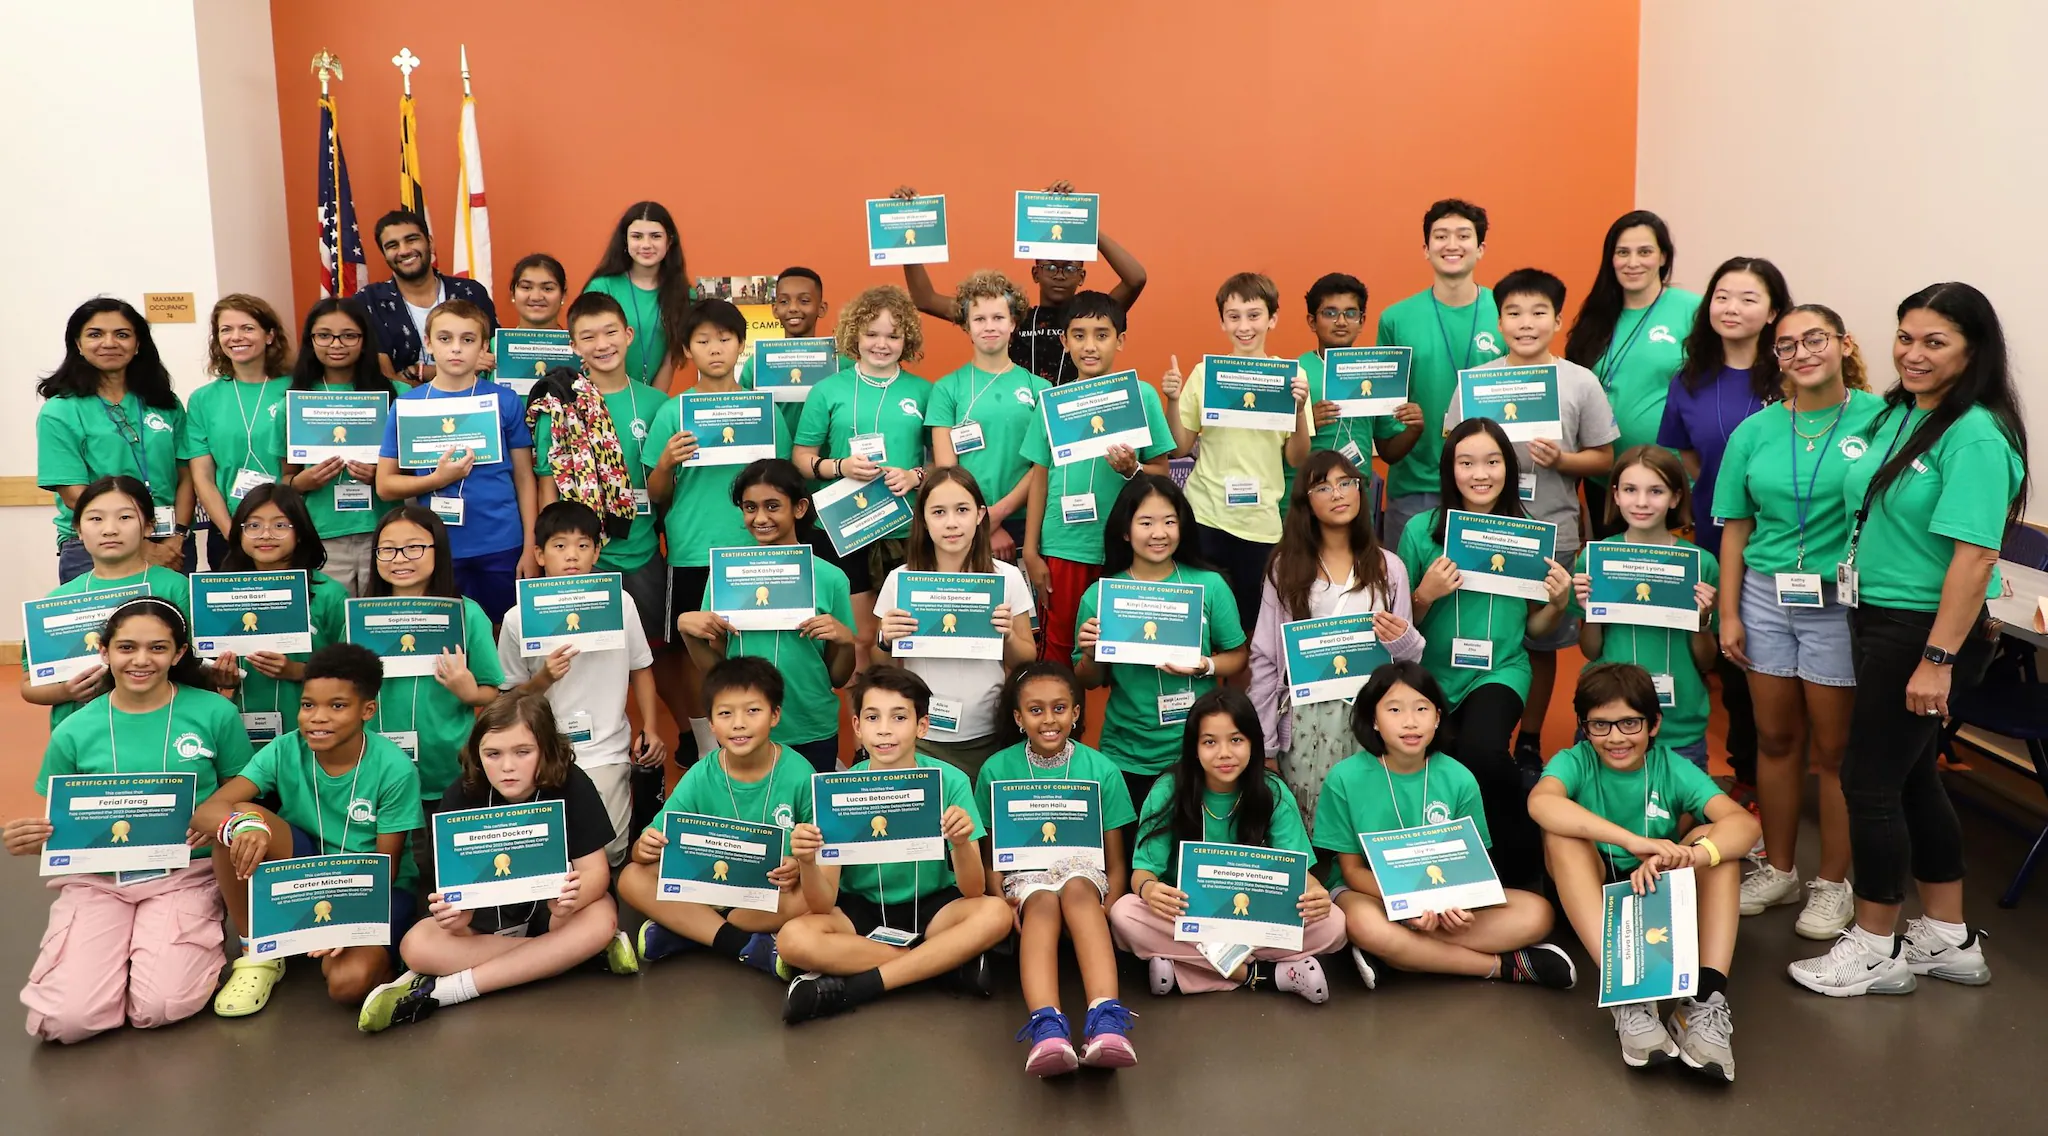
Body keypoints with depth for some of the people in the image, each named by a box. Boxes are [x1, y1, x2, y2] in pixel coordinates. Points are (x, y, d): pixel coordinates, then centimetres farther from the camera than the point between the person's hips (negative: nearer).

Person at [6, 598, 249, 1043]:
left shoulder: (215, 713, -1)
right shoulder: (74, 732, 3)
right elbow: (57, 824, 12)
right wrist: (28, 839, -11)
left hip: (185, 874, -2)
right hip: (96, 878, 2)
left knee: (161, 1007, -23)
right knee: (64, 1019, -18)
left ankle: (193, 944, 11)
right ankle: (124, 947, 14)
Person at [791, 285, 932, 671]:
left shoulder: (923, 392, 6)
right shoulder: (828, 390, 4)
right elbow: (801, 457, 4)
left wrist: (917, 476, -14)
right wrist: (841, 467, -14)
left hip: (907, 531, 1)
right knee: (860, 637, 4)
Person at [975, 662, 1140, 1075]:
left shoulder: (1101, 769, 2)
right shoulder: (997, 770, 3)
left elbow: (1116, 862, 5)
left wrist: (1107, 906, -14)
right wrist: (1000, 901, -14)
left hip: (1082, 869, 0)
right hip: (1023, 875, 0)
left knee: (1077, 890, -37)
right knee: (1043, 901, -37)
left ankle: (1106, 1022, -55)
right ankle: (1047, 1029, -58)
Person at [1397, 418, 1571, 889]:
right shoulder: (1422, 530, -1)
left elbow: (1534, 628, 12)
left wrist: (1558, 603, -8)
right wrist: (1427, 594, -14)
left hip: (1500, 670, -1)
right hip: (1433, 674, 1)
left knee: (1481, 749, -31)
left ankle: (1521, 862, -3)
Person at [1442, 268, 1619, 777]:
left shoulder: (1581, 382, 0)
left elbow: (1604, 459, 3)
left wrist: (1561, 459, -15)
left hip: (1551, 536, 0)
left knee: (1542, 643, 11)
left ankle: (1529, 744, 27)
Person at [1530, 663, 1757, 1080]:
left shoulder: (1672, 768, -9)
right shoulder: (1575, 762, -13)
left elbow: (1744, 822, -26)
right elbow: (1540, 802, -39)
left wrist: (1688, 856, -48)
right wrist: (1634, 841, -49)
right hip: (1592, 897, -1)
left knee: (1715, 836, -23)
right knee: (1561, 835, -30)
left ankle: (1706, 999, -35)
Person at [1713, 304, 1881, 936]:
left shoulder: (1879, 419, -6)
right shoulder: (1755, 431, 5)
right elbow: (1736, 528, 8)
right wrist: (1729, 613, 5)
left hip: (1840, 602, -3)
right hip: (1766, 595, 4)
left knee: (1833, 748, 5)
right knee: (1776, 738, 13)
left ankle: (1832, 884, 20)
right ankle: (1778, 870, 28)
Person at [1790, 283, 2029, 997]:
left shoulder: (1977, 437, -20)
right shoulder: (1897, 414, 7)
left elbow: (1975, 555, -25)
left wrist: (1938, 660, -26)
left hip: (1926, 632, -9)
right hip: (1879, 618, 9)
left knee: (1870, 782, -1)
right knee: (1910, 776, 17)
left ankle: (1875, 951, 16)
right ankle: (1949, 940, 31)